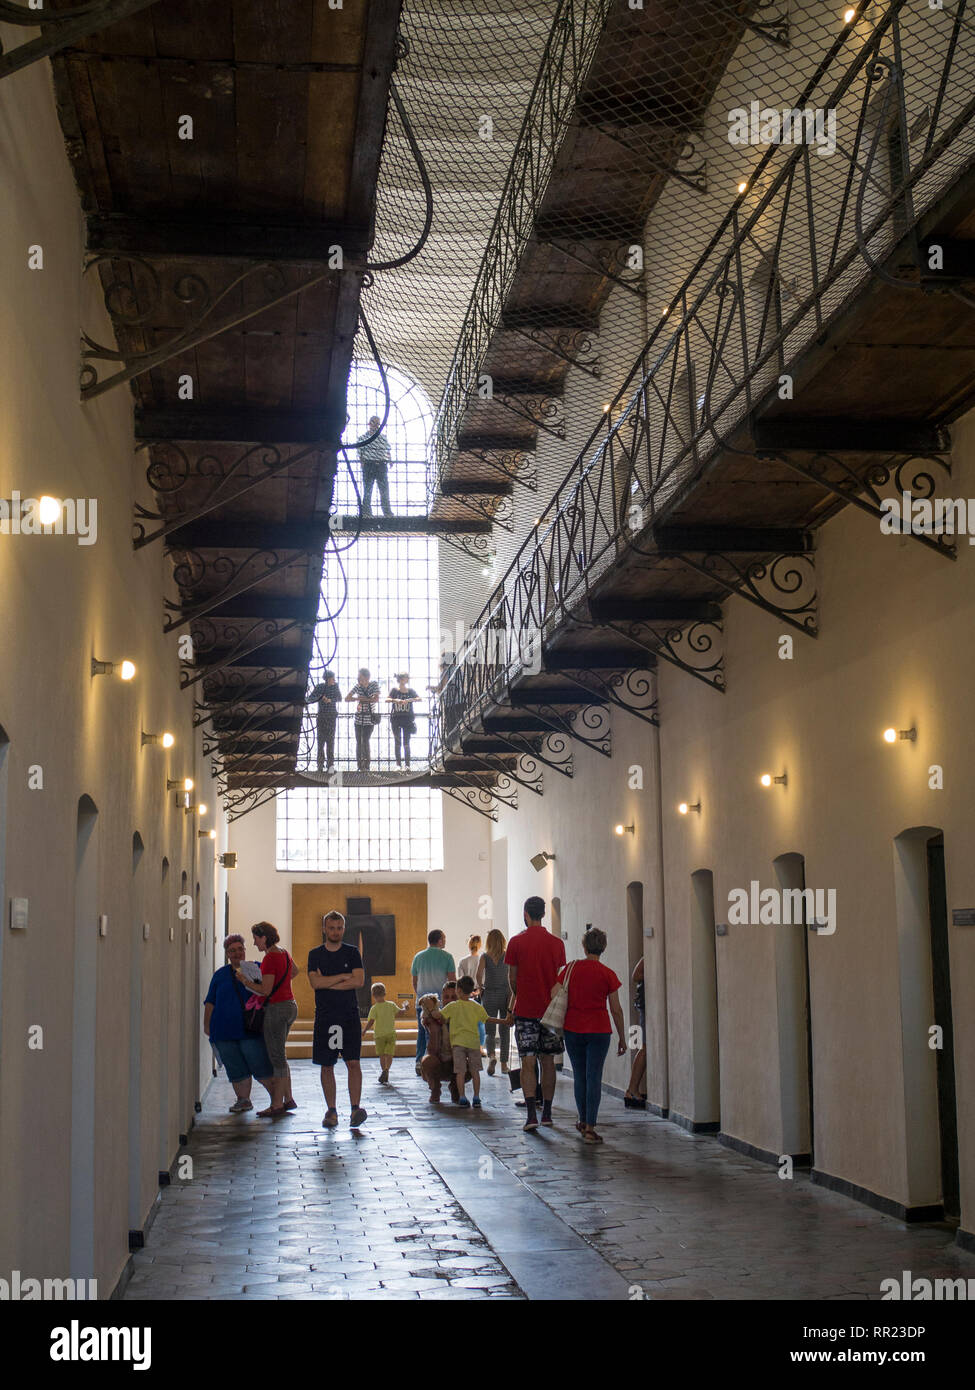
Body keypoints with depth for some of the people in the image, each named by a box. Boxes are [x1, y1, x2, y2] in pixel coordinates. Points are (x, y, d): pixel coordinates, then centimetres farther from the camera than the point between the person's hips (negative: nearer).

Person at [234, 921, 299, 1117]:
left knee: (277, 1058, -4)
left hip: (276, 1008, -9)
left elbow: (265, 990, -20)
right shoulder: (283, 953, 10)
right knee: (280, 1056, 17)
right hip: (290, 1004, 9)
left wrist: (244, 980, -11)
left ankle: (277, 1105, 1)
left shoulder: (270, 958, -18)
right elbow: (295, 971, 31)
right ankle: (288, 1099, 20)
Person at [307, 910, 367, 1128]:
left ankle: (355, 1107, -10)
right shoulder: (315, 955, 7)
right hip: (324, 1016, 1)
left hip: (349, 1014, -1)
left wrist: (327, 983, -7)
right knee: (326, 1066, 3)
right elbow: (315, 983, -8)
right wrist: (343, 977, -8)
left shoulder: (352, 953, 6)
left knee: (353, 1062, -9)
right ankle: (331, 1111, 9)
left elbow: (359, 981, -7)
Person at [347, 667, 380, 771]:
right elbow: (347, 698, -5)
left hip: (369, 719, -3)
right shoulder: (357, 686, -1)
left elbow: (376, 699, -16)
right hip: (359, 718, 3)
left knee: (365, 741, -11)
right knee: (359, 742, 5)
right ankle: (360, 765, 13)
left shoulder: (374, 684, -6)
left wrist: (362, 699, -13)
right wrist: (358, 698, -16)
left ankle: (366, 766, -6)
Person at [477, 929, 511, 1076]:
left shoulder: (485, 956, -4)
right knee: (505, 1031, 11)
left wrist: (480, 987, 1)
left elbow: (479, 975, -16)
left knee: (490, 1031, 6)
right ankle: (504, 1064, 11)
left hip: (489, 995, -1)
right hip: (506, 995, 1)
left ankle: (491, 1055, -21)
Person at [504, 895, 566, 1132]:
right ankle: (547, 1112, 15)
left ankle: (531, 1114, -12)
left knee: (528, 1062, -2)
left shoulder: (516, 942, -6)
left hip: (525, 1009, -3)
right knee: (547, 1061, 11)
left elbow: (512, 979, 0)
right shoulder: (556, 943, 1)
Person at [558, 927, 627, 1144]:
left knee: (579, 1076, 15)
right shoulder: (608, 974, -6)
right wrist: (622, 1038, 7)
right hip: (599, 1031, -2)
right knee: (594, 1077, -1)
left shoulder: (570, 969, -1)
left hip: (573, 1029, 2)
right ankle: (590, 1128, -7)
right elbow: (616, 1010, -3)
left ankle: (583, 1121, 27)